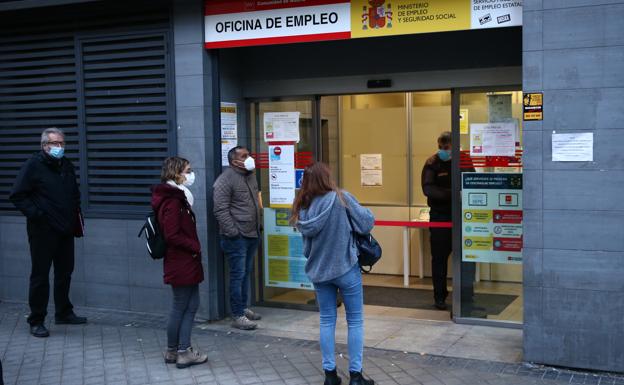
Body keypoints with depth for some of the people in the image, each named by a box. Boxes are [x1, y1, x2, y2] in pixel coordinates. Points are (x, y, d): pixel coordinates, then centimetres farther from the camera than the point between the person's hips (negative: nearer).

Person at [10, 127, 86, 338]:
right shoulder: (33, 165, -9)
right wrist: (35, 214, -19)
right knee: (40, 275, -1)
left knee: (65, 273, 16)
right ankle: (36, 321, 8)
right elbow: (17, 195, -12)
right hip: (43, 231, -7)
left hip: (65, 231, 7)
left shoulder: (67, 166, 11)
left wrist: (76, 215, 12)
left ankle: (63, 313, 30)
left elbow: (75, 194, 25)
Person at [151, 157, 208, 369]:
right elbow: (172, 236, -23)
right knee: (181, 307, 2)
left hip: (187, 261, 10)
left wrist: (194, 248, 7)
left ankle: (182, 350, 19)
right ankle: (176, 352, 13)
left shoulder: (178, 197, 13)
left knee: (191, 304, 13)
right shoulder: (173, 200, -18)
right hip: (180, 262, -10)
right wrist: (195, 247, -14)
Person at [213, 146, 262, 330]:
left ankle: (244, 307, 28)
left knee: (246, 273, 16)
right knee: (238, 275, -4)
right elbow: (221, 210, -18)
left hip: (252, 234, 8)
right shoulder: (225, 180, -14)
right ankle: (237, 316, 2)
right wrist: (233, 232, -19)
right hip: (237, 237, -8)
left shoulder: (250, 175, 13)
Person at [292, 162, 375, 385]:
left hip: (318, 271, 4)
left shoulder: (303, 208, -1)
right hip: (346, 268, -4)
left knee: (327, 321, 14)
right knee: (355, 320, 8)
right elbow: (367, 222, -13)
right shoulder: (340, 197, -13)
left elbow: (306, 247, 3)